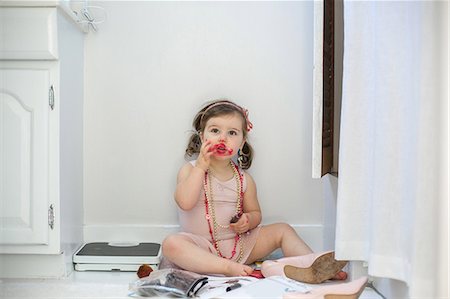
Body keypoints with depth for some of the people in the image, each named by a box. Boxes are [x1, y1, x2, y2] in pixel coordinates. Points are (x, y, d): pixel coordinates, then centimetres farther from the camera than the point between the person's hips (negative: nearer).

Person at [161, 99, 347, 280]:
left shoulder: (244, 179, 5)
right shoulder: (190, 170, -4)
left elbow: (255, 213, 15)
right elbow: (185, 203, -21)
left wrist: (248, 221, -9)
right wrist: (200, 167, -19)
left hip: (239, 245, 4)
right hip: (202, 249, -3)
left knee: (282, 230, -4)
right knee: (171, 243, -33)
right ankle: (229, 269, -37)